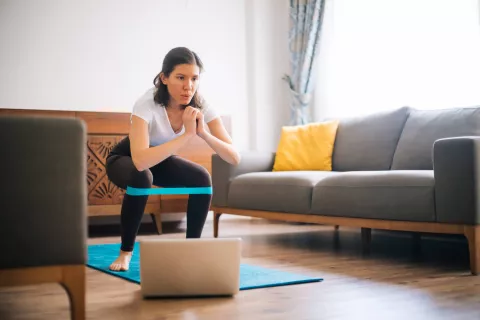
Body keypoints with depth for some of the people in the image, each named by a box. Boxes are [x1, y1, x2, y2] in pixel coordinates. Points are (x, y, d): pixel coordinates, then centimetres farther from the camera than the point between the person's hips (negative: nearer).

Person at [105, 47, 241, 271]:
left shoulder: (200, 106, -24)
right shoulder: (147, 104, -37)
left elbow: (235, 158, -28)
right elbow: (141, 161, -51)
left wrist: (203, 133, -43)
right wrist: (187, 134, -48)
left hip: (161, 159, 4)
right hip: (126, 159, -4)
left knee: (202, 178, -22)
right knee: (141, 178, -36)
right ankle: (125, 252, -13)